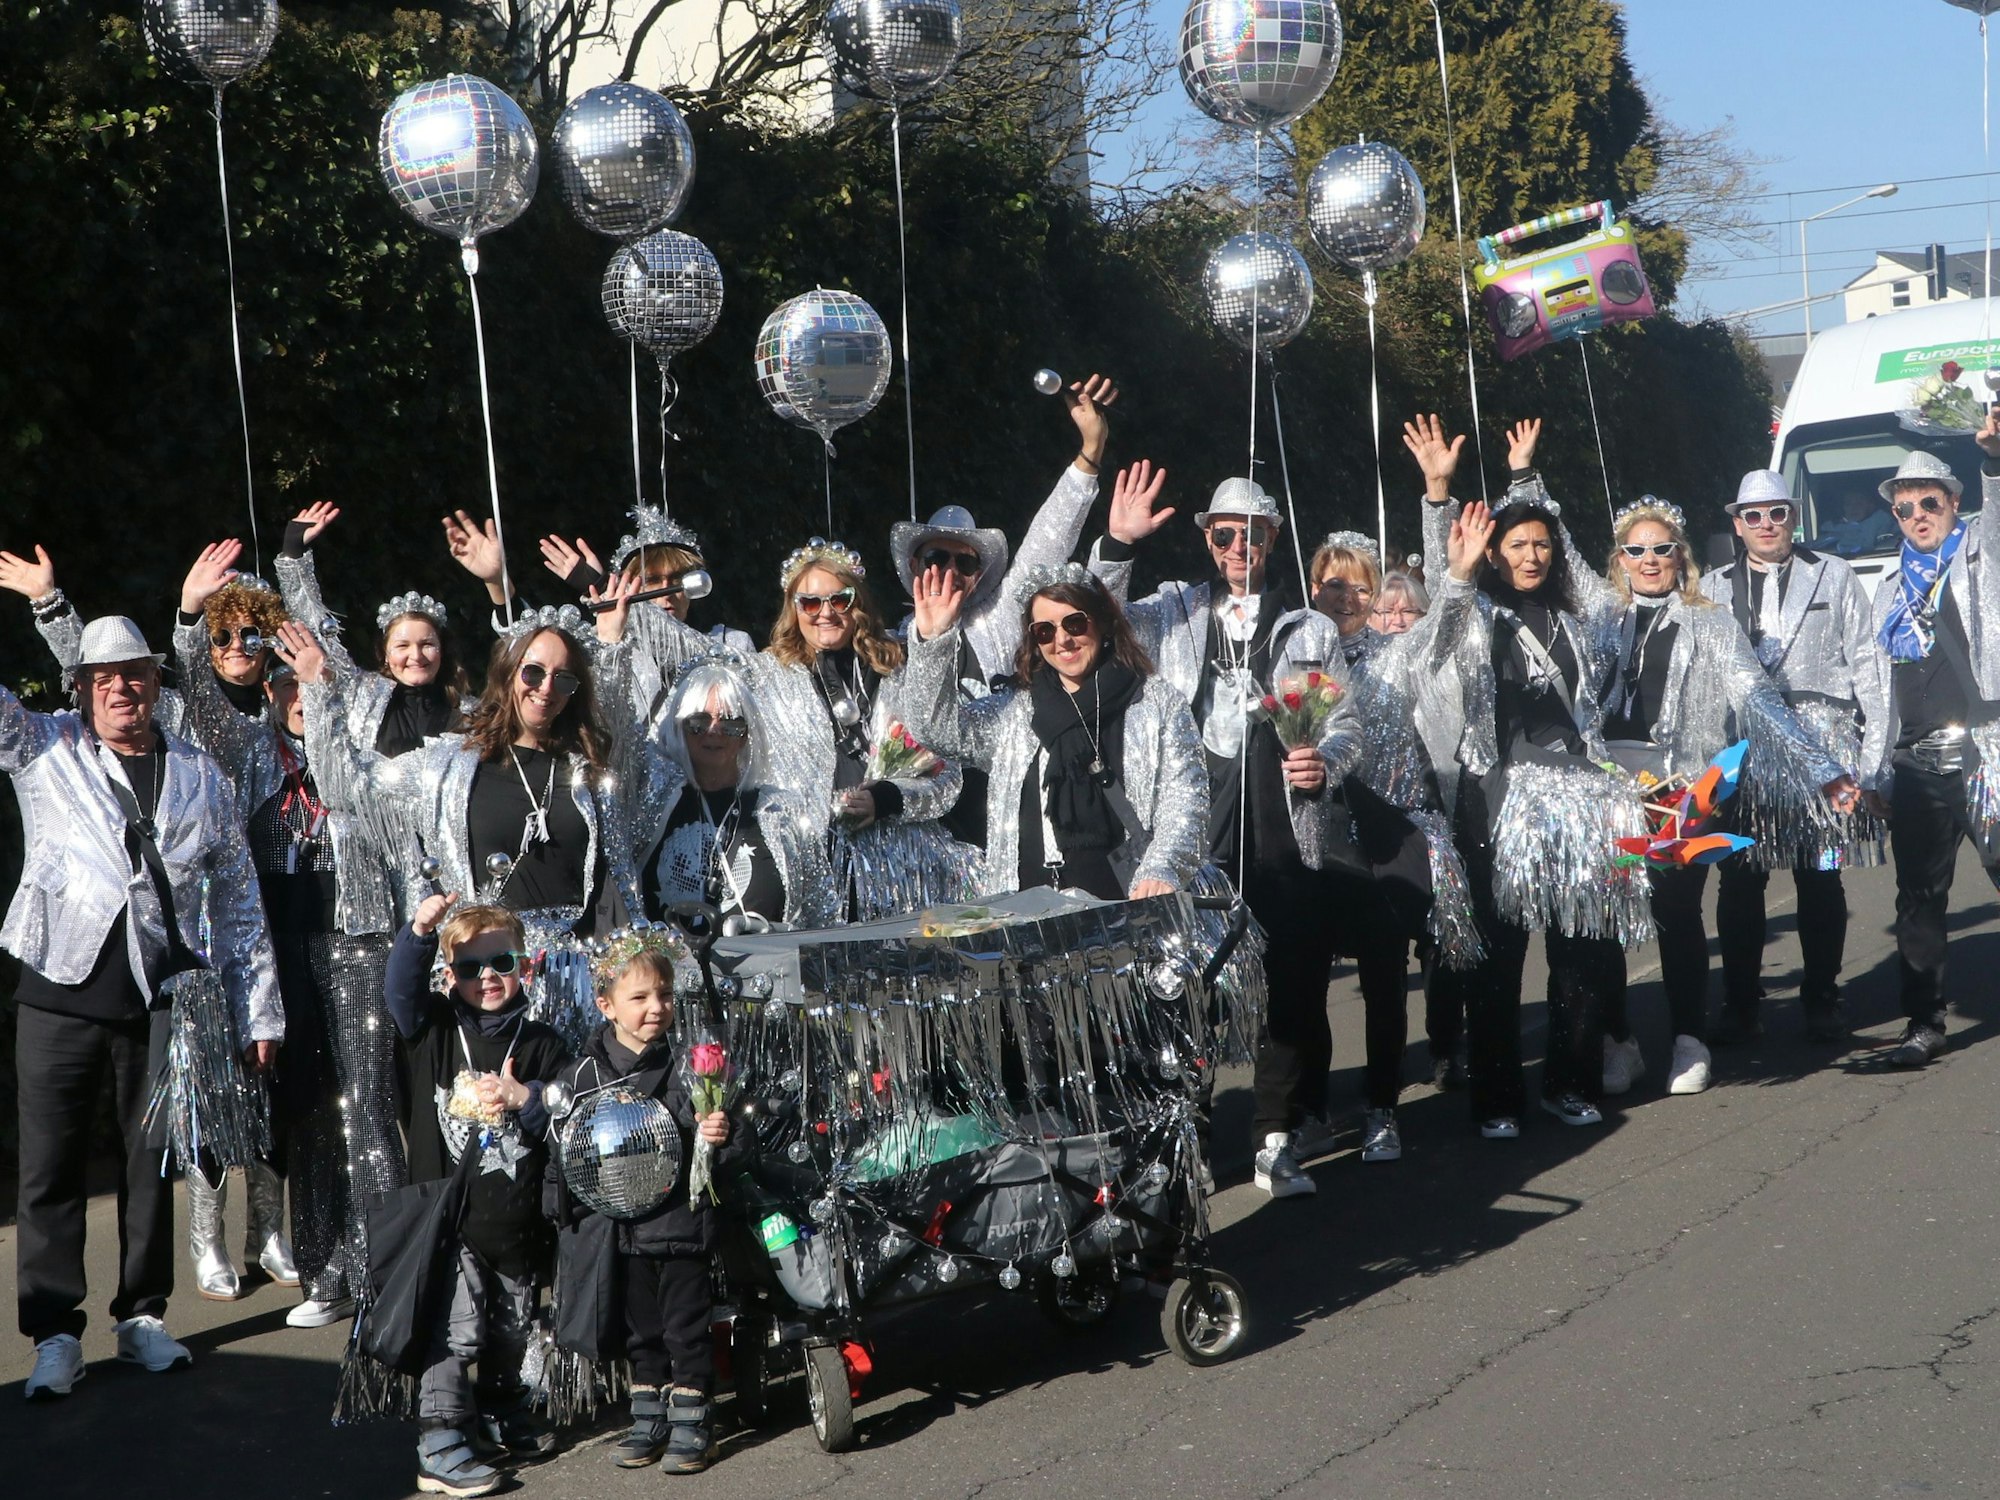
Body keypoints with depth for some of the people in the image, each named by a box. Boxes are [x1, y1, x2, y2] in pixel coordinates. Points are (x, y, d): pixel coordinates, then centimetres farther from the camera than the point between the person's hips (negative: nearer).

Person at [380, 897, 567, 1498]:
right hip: (448, 1217, -3)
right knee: (454, 1329, -8)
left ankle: (502, 1412, 41)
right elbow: (400, 991, -19)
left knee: (513, 1329, 19)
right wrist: (419, 931, -34)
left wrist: (526, 1099, -18)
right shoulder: (436, 1029, -1)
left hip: (519, 1219, 3)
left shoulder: (542, 1045, 3)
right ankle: (439, 1448, -4)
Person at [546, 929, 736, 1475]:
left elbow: (716, 1138, -2)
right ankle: (649, 1418, 28)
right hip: (619, 1230, 2)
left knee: (687, 1327, 5)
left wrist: (717, 1134, -22)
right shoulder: (583, 1075, 0)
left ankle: (691, 1421, 18)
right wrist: (565, 1206, 3)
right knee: (639, 1331, 14)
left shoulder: (687, 1067, -4)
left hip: (681, 1220, -2)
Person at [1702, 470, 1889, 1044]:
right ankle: (1740, 1006, 9)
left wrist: (1873, 747, -2)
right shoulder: (1712, 590, 13)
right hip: (1741, 752, 1)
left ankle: (1821, 1002, 13)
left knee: (1821, 879, 3)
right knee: (1739, 882, 1)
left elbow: (1866, 662, 6)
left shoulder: (1834, 577, 9)